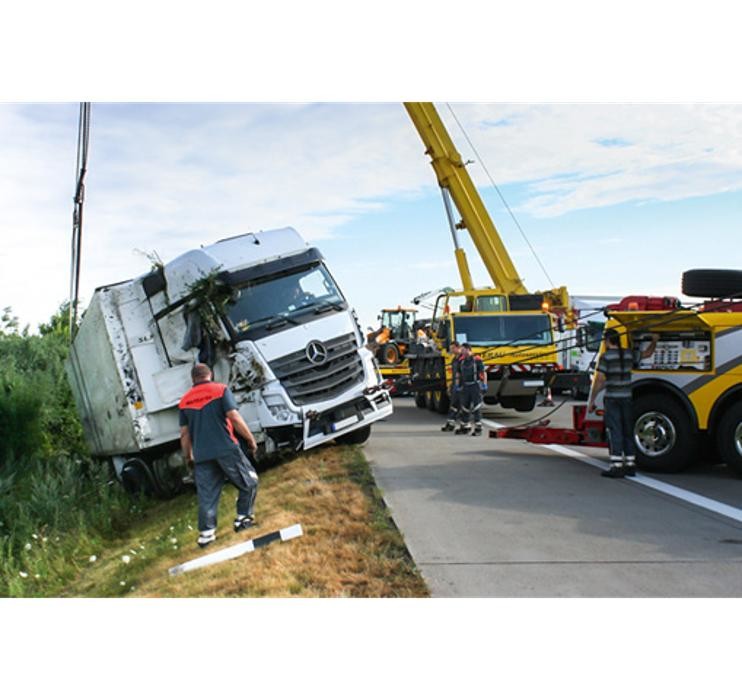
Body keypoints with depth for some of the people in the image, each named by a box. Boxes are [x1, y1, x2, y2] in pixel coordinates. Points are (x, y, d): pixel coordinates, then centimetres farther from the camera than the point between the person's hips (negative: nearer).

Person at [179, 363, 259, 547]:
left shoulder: (184, 400, 13)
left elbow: (184, 433, 13)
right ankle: (243, 519, 10)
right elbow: (234, 418, -9)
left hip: (201, 454, 4)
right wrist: (251, 439, -1)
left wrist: (187, 456, 24)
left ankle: (206, 532, 4)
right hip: (226, 449, -4)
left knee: (206, 495, 7)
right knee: (249, 482, 12)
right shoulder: (220, 389, 1)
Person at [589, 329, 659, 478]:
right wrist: (654, 341, 41)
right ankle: (630, 465, 17)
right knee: (628, 431, 12)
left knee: (614, 432, -6)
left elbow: (600, 380, -14)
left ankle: (617, 467, -9)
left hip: (612, 399, -5)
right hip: (626, 398, 5)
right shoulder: (628, 355, 7)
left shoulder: (606, 357, -9)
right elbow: (647, 353, 24)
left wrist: (592, 400, -9)